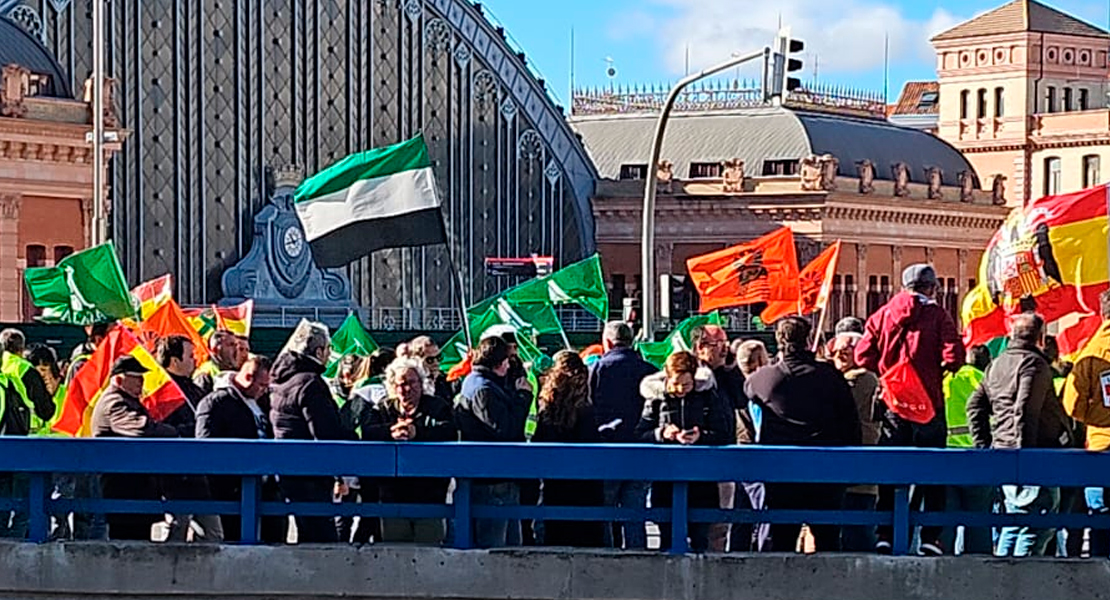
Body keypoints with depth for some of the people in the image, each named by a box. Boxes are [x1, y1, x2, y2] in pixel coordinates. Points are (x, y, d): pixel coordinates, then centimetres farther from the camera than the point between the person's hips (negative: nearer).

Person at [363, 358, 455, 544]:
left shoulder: (438, 407, 8)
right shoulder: (382, 409, 14)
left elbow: (449, 433, -12)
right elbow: (366, 433, -5)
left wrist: (417, 432, -25)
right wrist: (390, 432, -25)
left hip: (429, 496, -2)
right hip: (393, 496, 2)